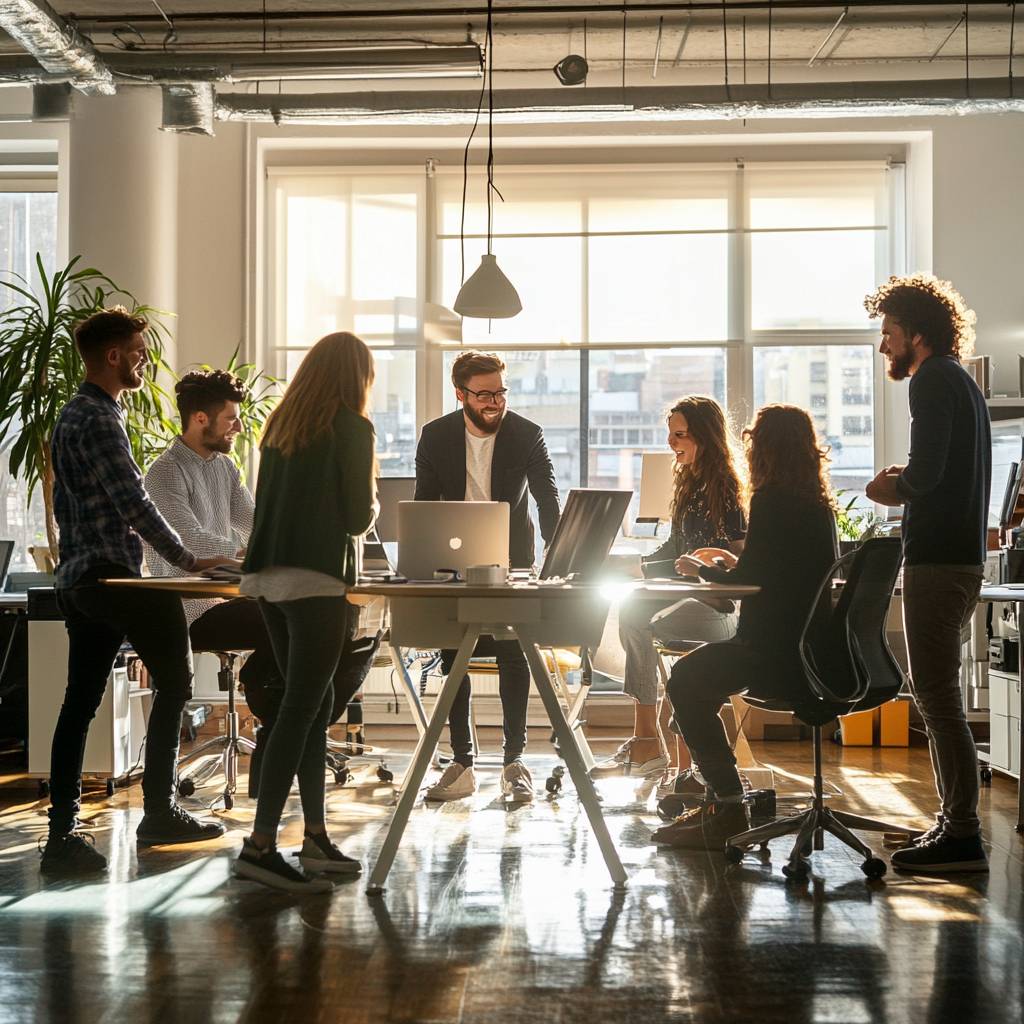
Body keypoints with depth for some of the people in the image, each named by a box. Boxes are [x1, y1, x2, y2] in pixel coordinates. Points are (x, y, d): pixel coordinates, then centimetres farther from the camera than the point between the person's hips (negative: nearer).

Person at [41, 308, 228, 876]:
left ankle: (62, 833, 4)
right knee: (173, 683, 1)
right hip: (112, 577, -10)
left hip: (78, 579, 10)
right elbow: (134, 504, -19)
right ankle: (159, 813, 7)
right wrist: (186, 560, -13)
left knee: (80, 702, 6)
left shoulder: (73, 415, 19)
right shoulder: (99, 419, -14)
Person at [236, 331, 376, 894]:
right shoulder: (352, 428, -3)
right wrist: (370, 507, 19)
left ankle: (315, 837, 18)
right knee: (299, 709, -7)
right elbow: (358, 516, -4)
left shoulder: (279, 424, 16)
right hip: (317, 578, -7)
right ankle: (260, 846, -11)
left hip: (268, 575, 7)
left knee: (314, 702, 14)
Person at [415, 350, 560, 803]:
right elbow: (423, 506, 0)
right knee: (452, 656, 0)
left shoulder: (527, 435, -10)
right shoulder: (435, 436, -5)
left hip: (510, 561, -2)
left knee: (513, 653, -8)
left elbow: (548, 501, -9)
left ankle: (515, 759, 1)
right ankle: (461, 763, 7)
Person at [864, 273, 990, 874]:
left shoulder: (933, 380, -9)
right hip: (962, 555, 10)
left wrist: (895, 488, -1)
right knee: (939, 695, 15)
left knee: (937, 697, -8)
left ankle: (963, 836, -6)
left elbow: (926, 472, -20)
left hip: (937, 559, -10)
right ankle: (955, 823, 20)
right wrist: (907, 485, 11)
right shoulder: (962, 381, 22)